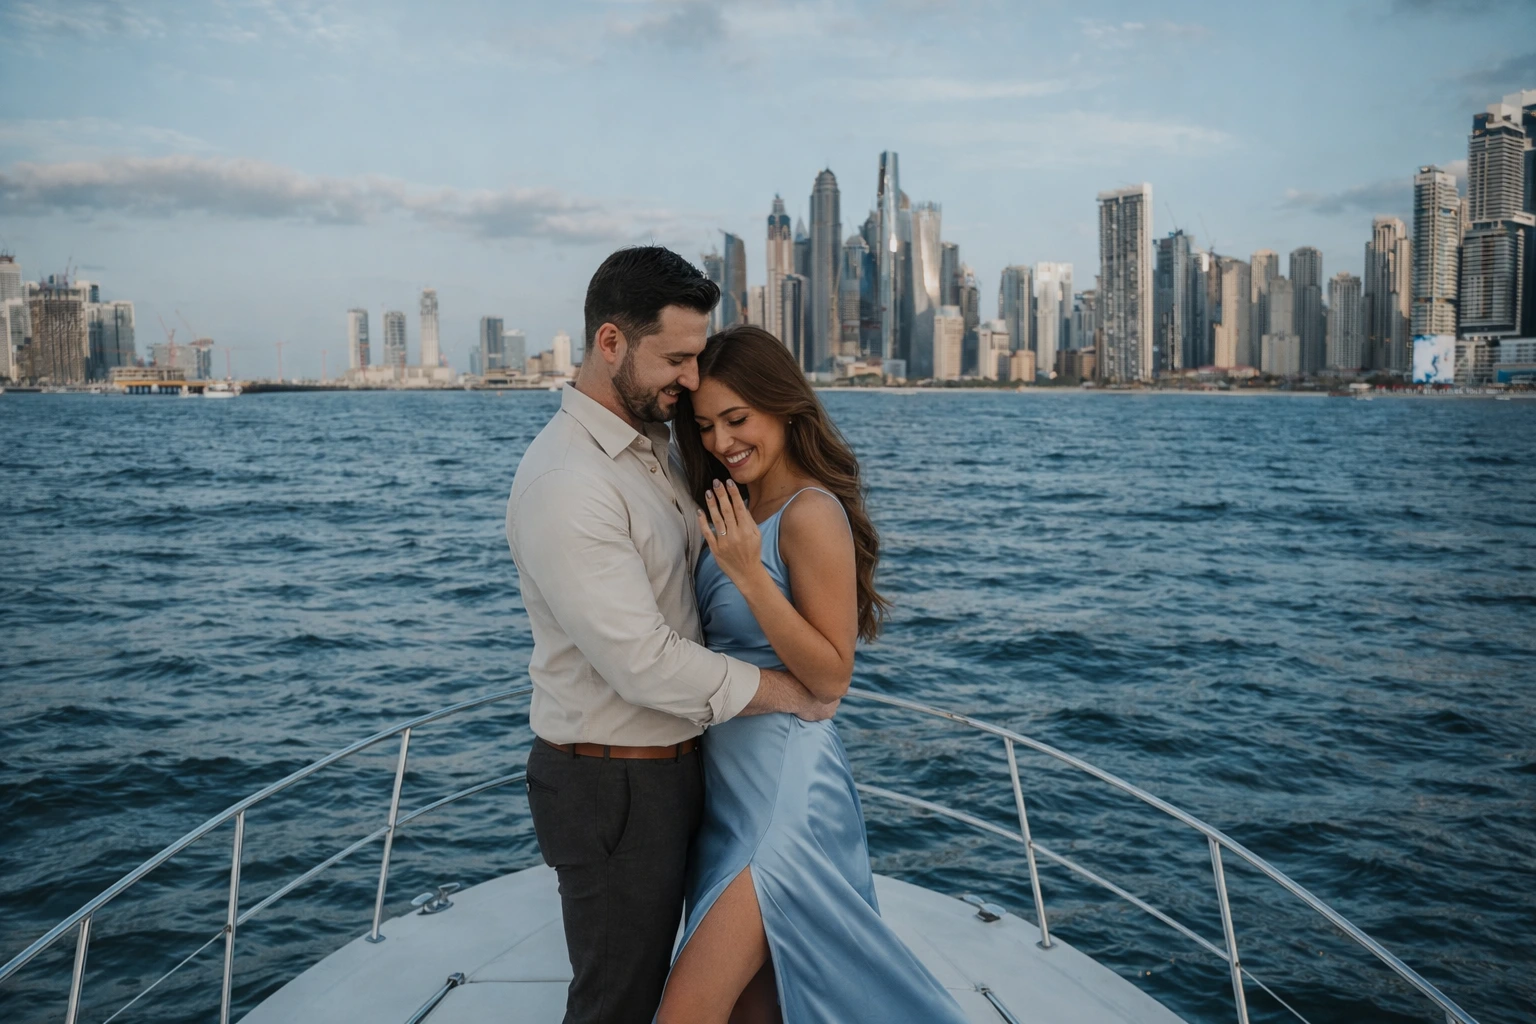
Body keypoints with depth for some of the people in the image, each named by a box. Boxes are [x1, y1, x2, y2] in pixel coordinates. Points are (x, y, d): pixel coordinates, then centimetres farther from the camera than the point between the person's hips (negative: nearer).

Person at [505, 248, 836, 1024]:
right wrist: (792, 693, -15)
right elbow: (645, 664, -27)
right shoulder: (565, 484, -24)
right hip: (612, 788, -9)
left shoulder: (655, 448, 6)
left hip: (669, 765, 9)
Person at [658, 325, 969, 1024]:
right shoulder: (741, 512, 10)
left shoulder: (811, 513, -17)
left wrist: (749, 574, -25)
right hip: (730, 780, 9)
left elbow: (831, 678, -19)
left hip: (784, 789, -9)